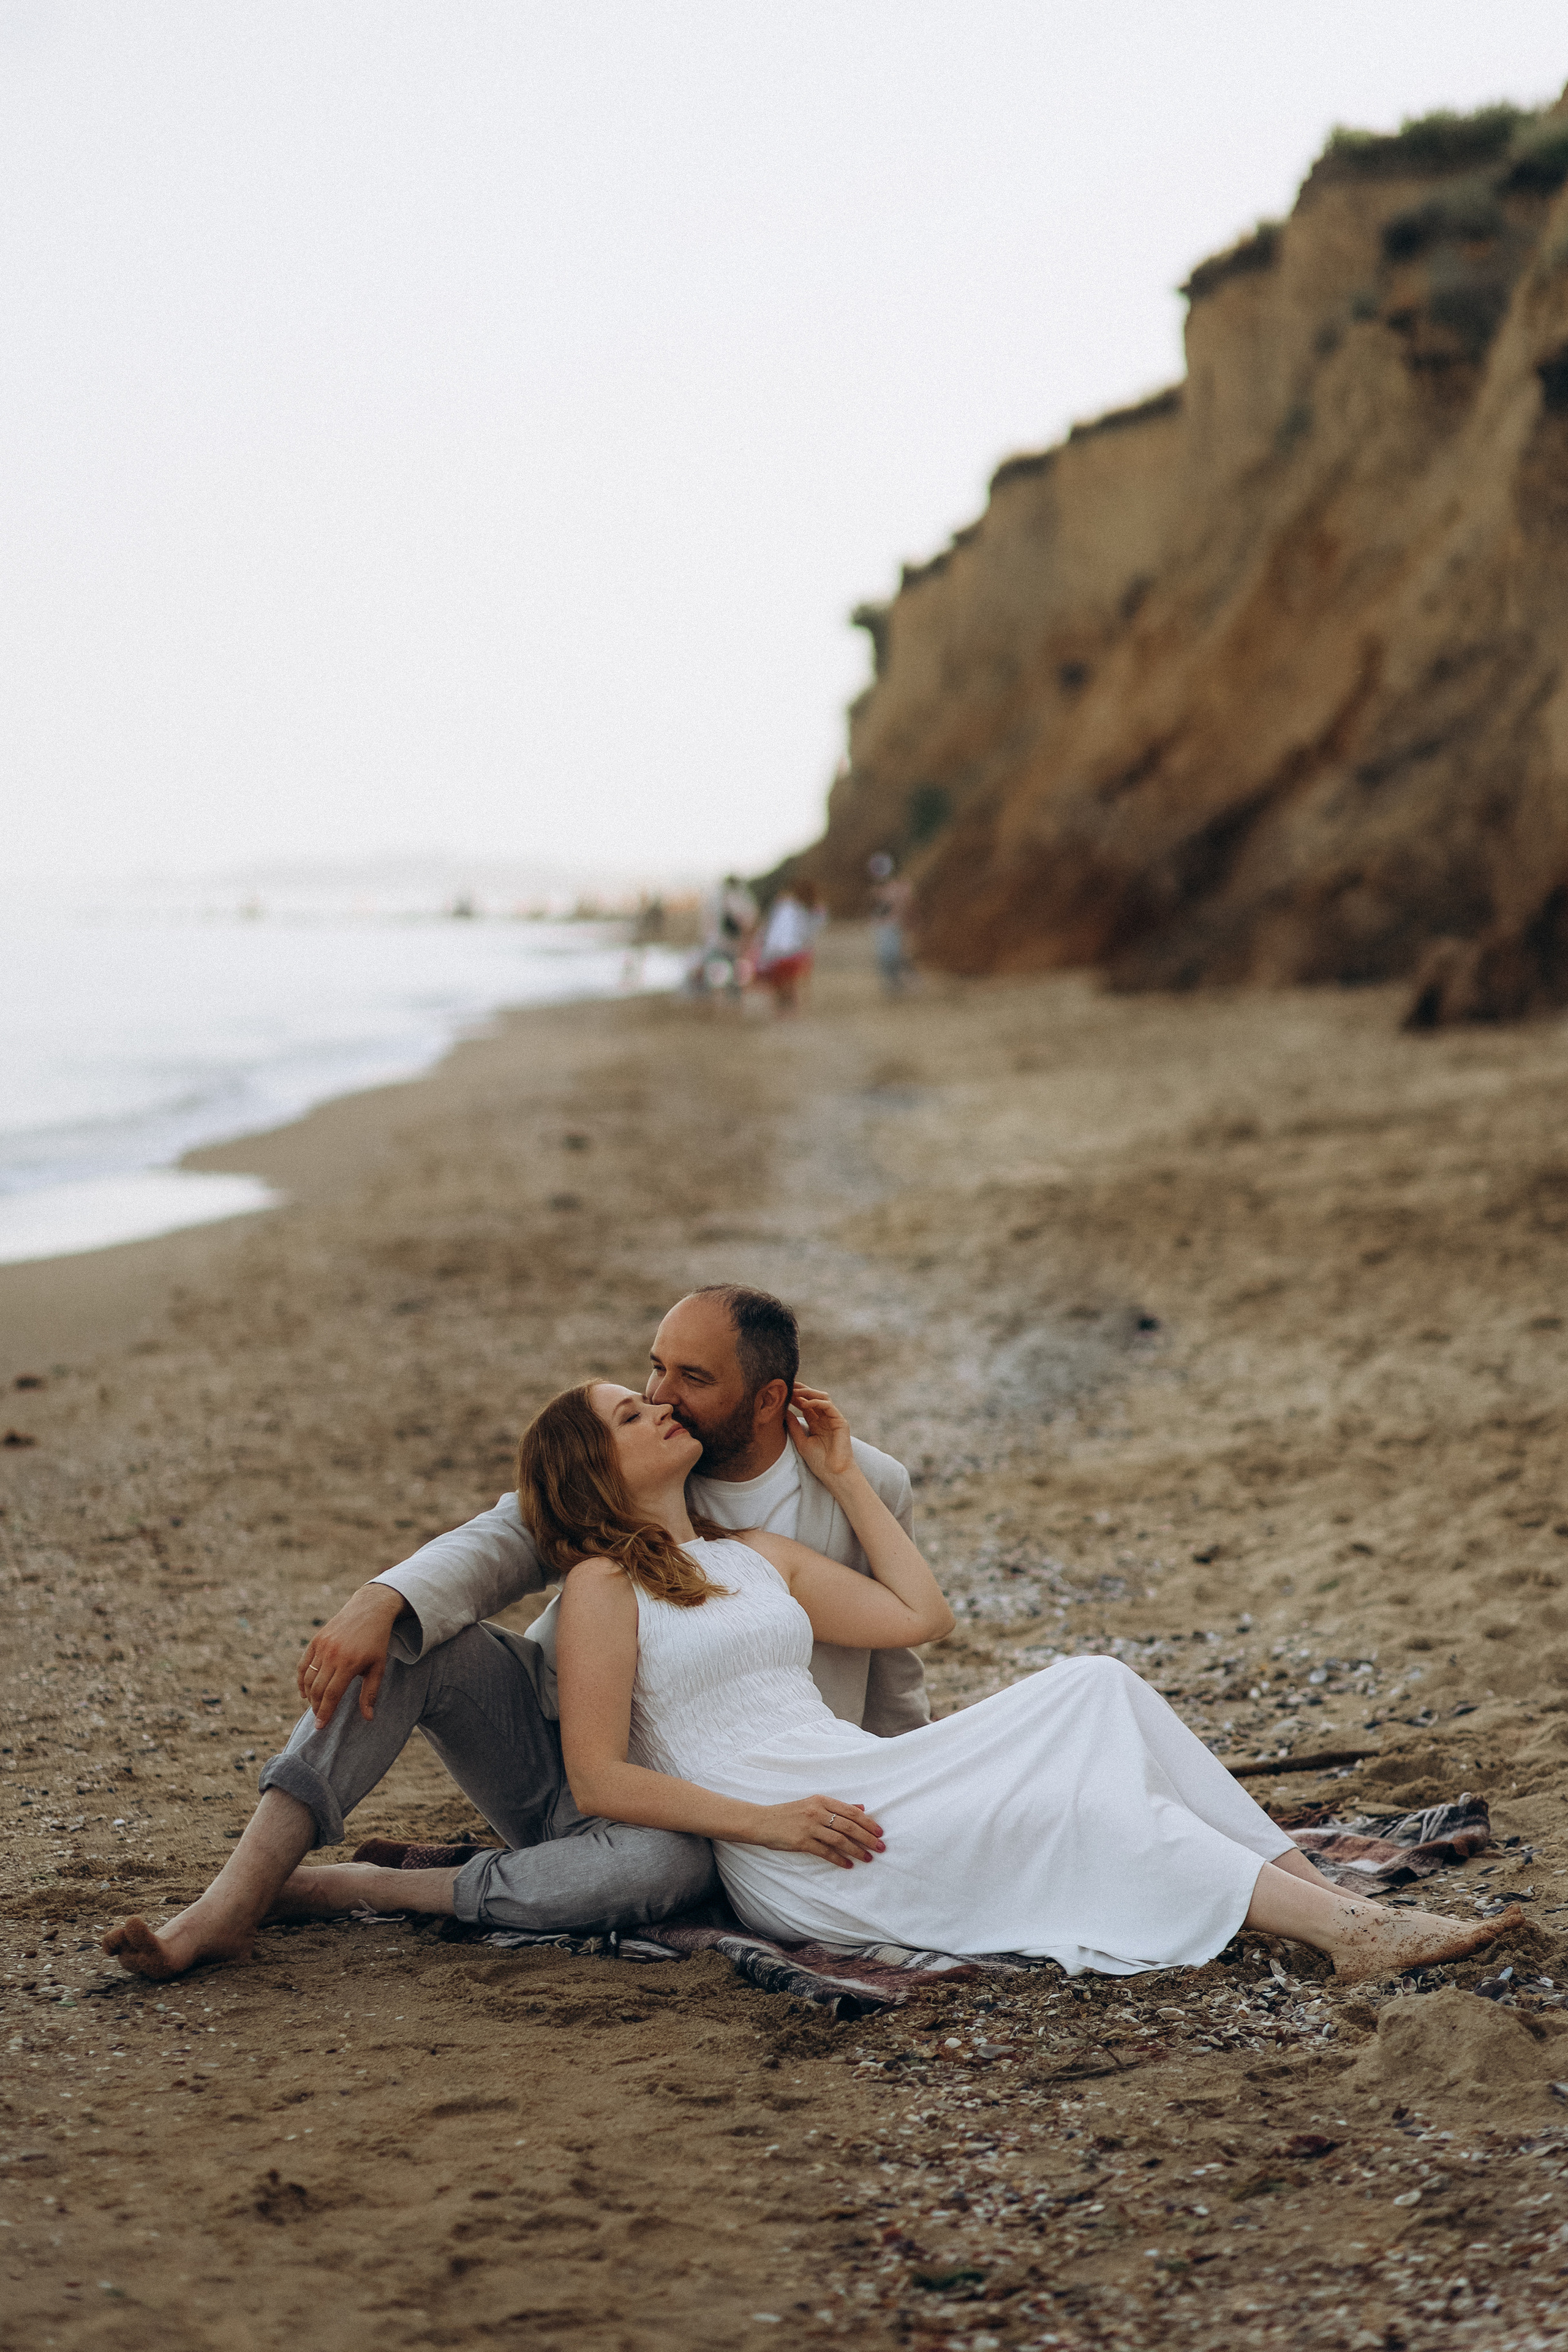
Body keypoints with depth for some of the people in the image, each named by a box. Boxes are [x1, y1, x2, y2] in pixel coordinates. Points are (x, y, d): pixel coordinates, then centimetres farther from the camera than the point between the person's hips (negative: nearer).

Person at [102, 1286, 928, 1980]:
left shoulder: (866, 1492, -6)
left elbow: (885, 1671, 9)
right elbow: (503, 1542, -18)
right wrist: (378, 1603, -38)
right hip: (545, 1737, 3)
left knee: (670, 1864, -39)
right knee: (403, 1634, -24)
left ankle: (346, 1887, -26)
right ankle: (230, 1902, -32)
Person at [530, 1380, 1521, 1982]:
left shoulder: (756, 1555, 21)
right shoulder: (604, 1587, -2)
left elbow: (923, 1615, 17)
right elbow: (600, 1779, -9)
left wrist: (844, 1473, 19)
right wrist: (769, 1821, -17)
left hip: (864, 1782, 8)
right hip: (794, 1864, -7)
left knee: (1092, 1689, -12)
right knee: (1070, 1806, -23)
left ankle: (1315, 1887, -17)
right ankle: (1353, 1932, -25)